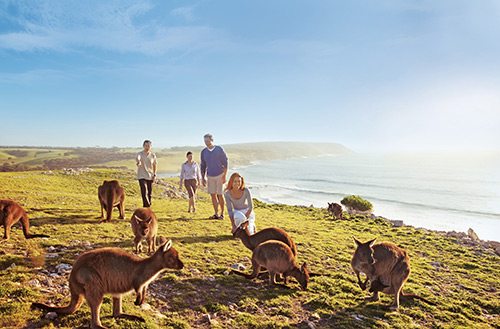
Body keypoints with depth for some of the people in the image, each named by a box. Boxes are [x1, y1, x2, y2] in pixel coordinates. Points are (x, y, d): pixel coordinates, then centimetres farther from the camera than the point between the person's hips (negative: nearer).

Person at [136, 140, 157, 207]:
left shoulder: (153, 155, 1)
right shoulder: (140, 154, -10)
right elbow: (137, 158, -34)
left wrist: (154, 175, 7)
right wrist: (138, 162, -58)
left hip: (150, 176, 3)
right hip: (142, 176, -3)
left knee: (149, 193, 9)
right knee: (144, 192, -15)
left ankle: (146, 206, 28)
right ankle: (147, 207, -12)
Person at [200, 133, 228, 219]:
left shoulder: (219, 149, -6)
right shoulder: (203, 152, 4)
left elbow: (225, 163, -4)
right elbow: (203, 166, 10)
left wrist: (224, 176, -10)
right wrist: (203, 178, 4)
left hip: (219, 175, -4)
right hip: (210, 176, 4)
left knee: (220, 195, -4)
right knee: (213, 195, 3)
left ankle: (222, 214, 8)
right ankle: (216, 214, 12)